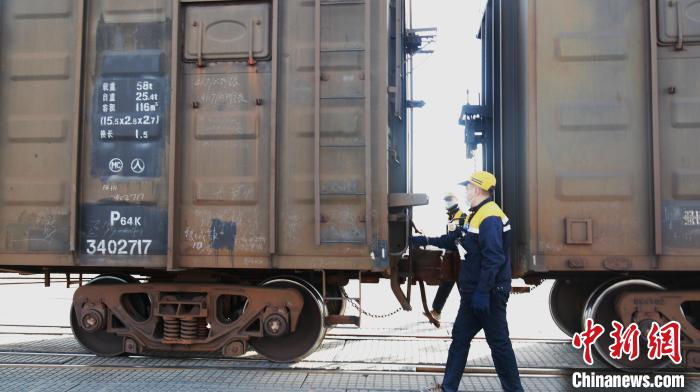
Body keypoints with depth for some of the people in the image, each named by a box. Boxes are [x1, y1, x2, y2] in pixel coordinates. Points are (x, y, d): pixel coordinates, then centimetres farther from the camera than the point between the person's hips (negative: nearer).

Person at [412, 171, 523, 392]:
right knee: (460, 338, 14)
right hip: (474, 293, 11)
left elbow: (493, 259, -26)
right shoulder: (477, 215, 15)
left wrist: (482, 293, -28)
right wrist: (425, 241, 23)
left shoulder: (490, 218, -19)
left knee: (499, 343, -1)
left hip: (488, 294, -11)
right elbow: (454, 239, 27)